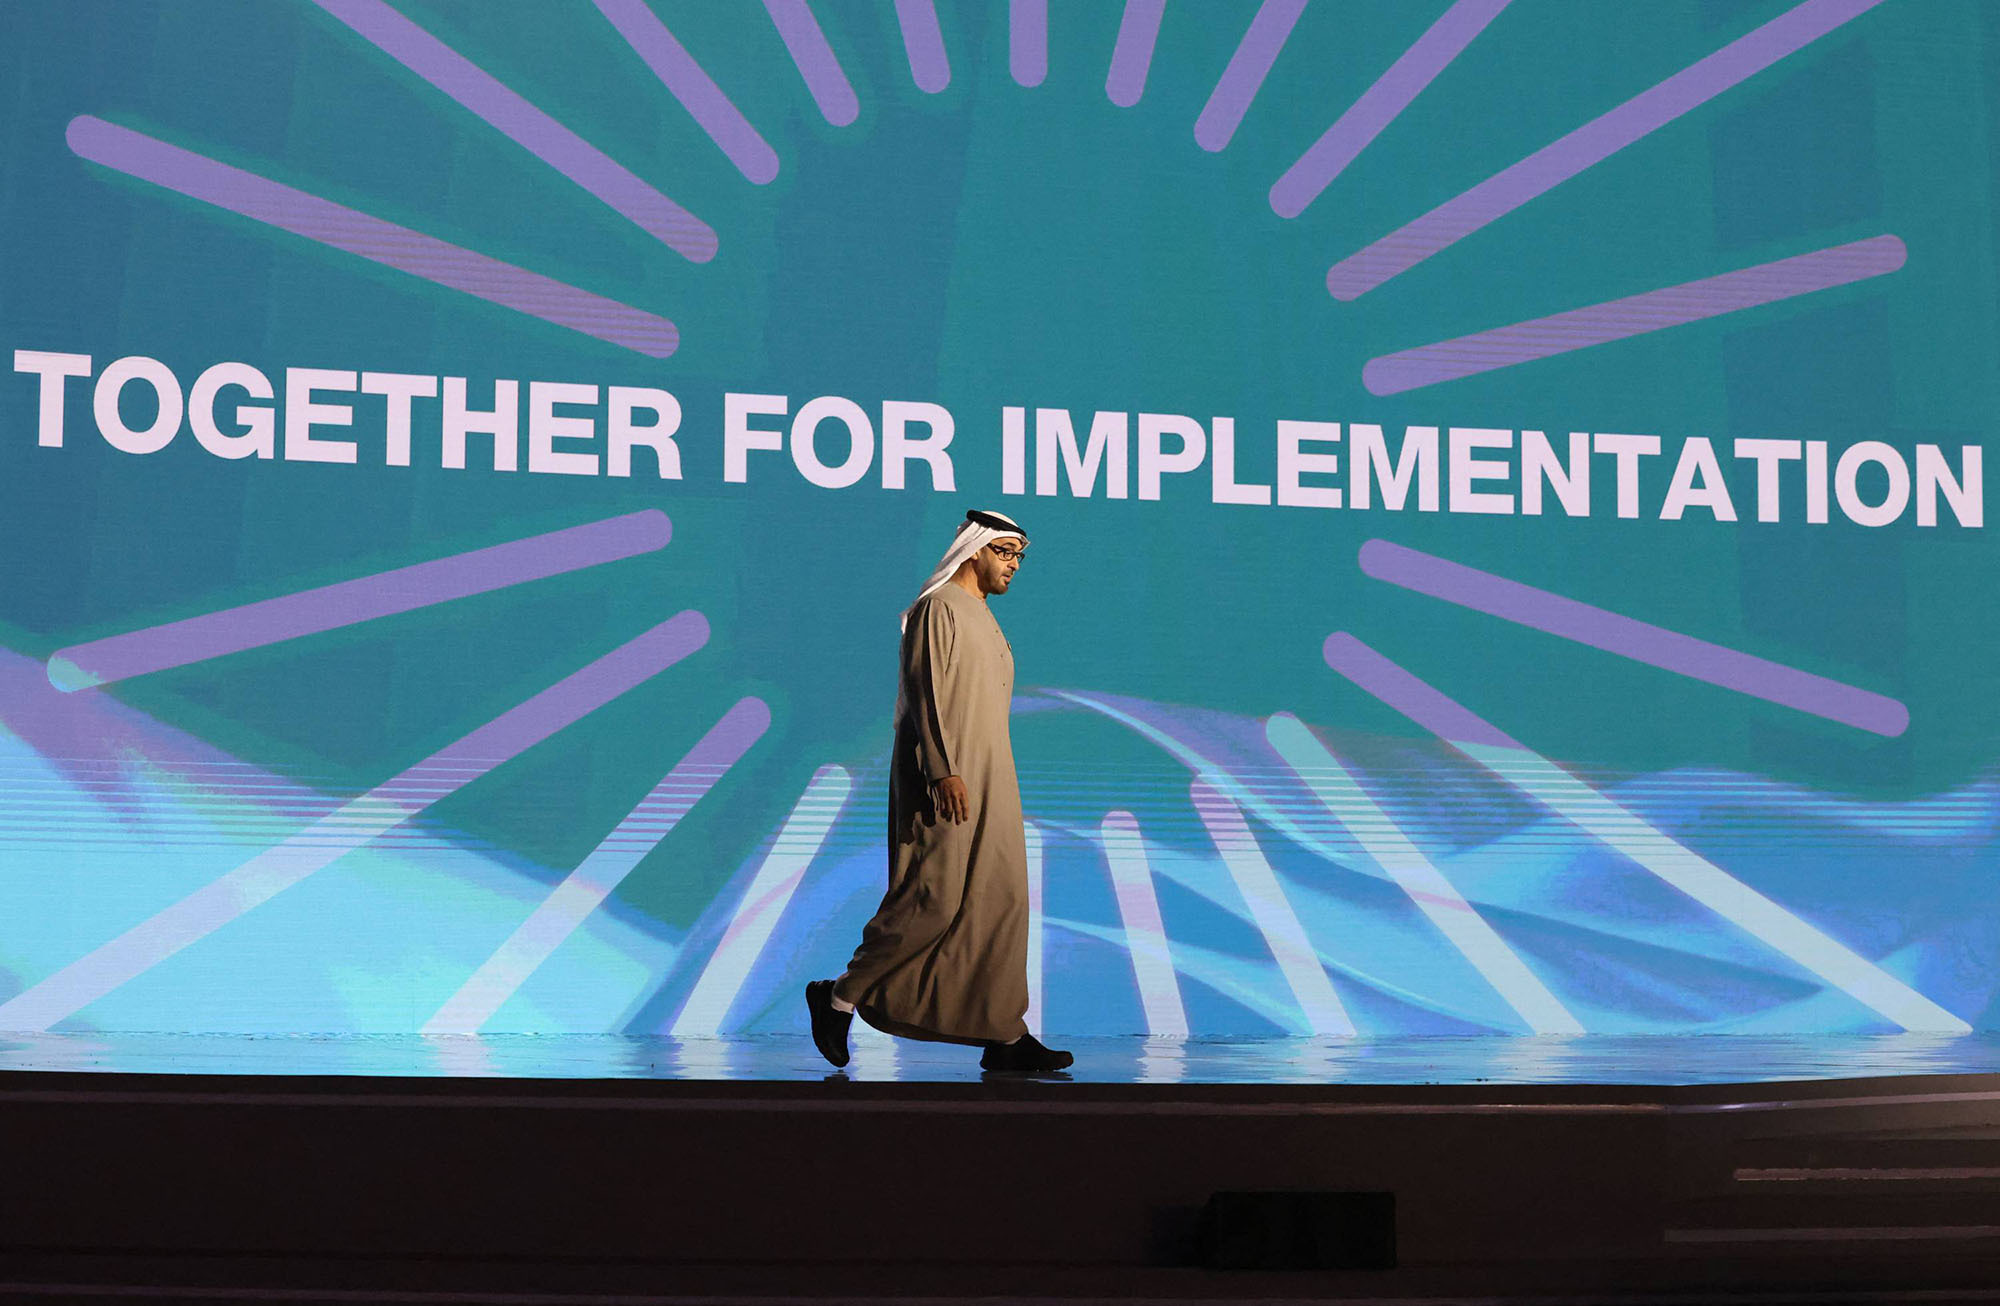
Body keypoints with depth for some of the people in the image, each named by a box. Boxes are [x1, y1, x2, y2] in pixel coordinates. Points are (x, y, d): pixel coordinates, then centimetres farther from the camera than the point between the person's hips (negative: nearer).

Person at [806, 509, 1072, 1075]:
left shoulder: (981, 615, 20)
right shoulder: (938, 608, -8)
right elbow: (924, 693, -17)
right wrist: (944, 772, -25)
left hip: (989, 784, 9)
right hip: (946, 782, -9)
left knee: (1002, 902, 3)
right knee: (934, 900, -10)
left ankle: (1005, 1037, 4)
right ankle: (841, 996, 3)